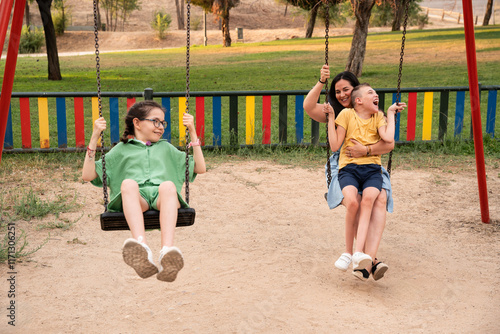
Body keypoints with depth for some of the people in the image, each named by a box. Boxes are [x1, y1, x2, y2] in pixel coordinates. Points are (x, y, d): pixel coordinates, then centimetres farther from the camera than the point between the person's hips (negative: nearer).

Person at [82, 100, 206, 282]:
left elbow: (200, 168, 32)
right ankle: (142, 251, -60)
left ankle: (167, 253, -59)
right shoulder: (121, 149, 32)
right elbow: (88, 175, 21)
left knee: (168, 186, -37)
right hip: (134, 198, -1)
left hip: (162, 196, 1)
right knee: (128, 183, -38)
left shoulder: (166, 148, 39)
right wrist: (95, 137, 14)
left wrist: (192, 132, 27)